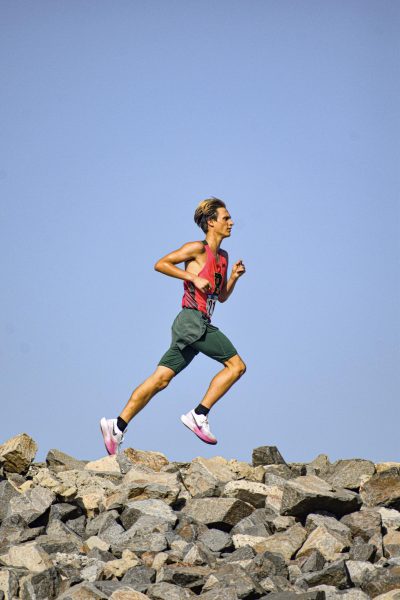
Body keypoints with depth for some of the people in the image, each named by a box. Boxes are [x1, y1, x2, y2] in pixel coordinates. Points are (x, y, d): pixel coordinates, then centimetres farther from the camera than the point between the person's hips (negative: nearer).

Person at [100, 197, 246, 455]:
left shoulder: (222, 256, 22)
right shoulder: (198, 249, -3)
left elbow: (222, 296, 28)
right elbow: (160, 264, -8)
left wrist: (234, 277, 10)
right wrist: (194, 278, -13)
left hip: (201, 325, 8)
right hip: (193, 320, -8)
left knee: (161, 379, 1)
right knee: (237, 365, -12)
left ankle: (118, 426, -3)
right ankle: (199, 415, -13)